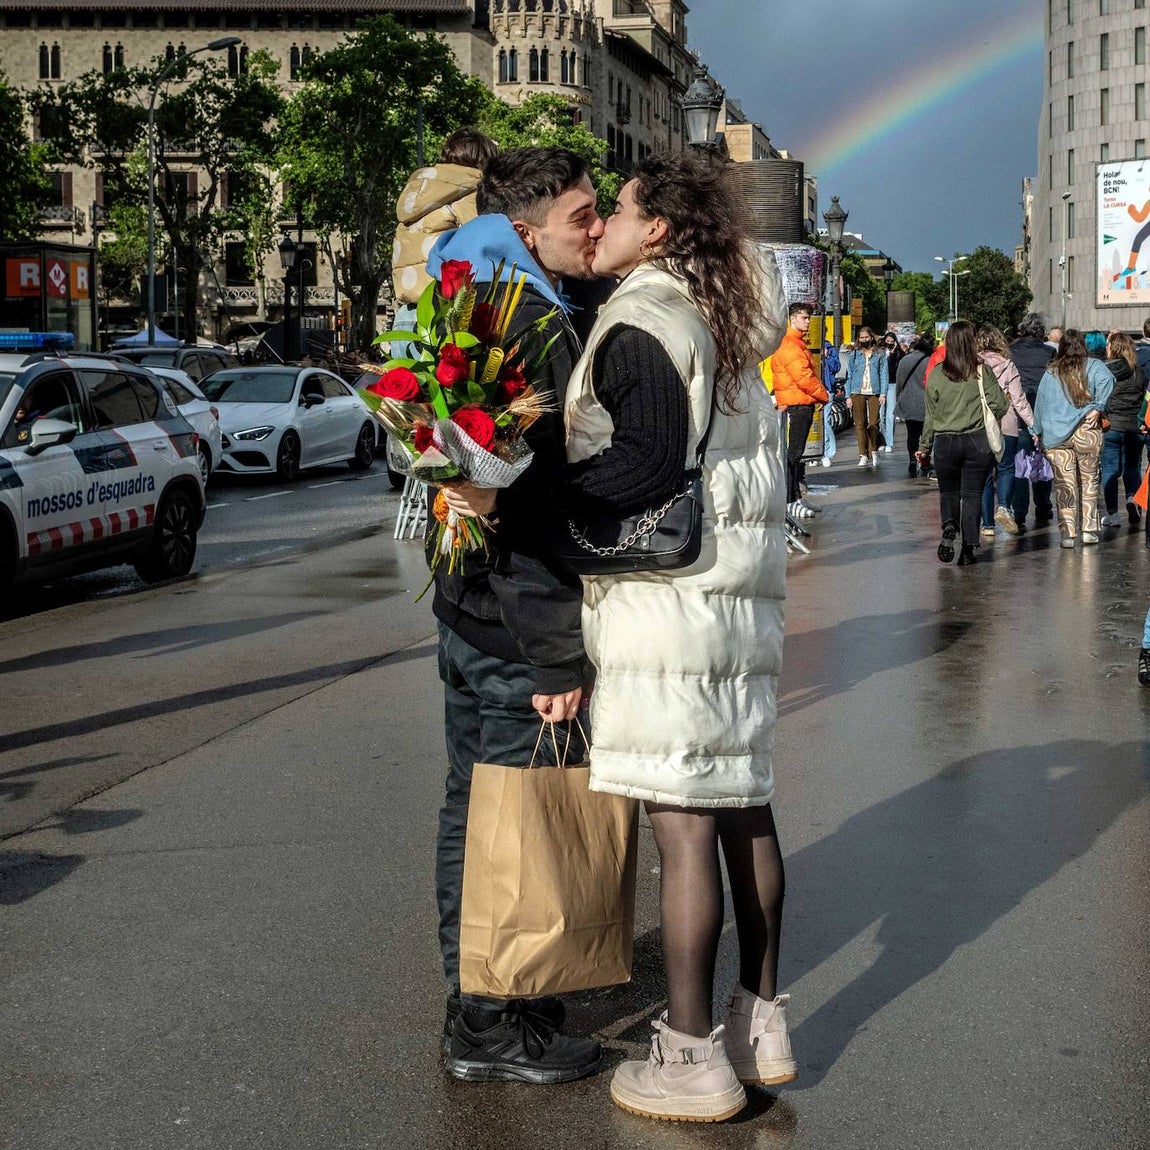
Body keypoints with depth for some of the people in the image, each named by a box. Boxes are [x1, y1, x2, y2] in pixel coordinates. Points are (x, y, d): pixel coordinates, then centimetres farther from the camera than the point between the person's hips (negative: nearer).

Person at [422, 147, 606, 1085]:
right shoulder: (540, 329, -19)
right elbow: (536, 504, -24)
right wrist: (560, 655, -22)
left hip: (467, 610, 10)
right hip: (516, 626, -10)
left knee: (474, 809, 17)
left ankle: (472, 1001, 30)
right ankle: (494, 1026, 11)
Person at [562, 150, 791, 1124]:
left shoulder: (645, 323, -11)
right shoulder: (724, 319, 15)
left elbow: (648, 465, -21)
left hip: (672, 599, -9)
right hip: (742, 597, 9)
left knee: (681, 823, -6)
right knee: (744, 806, 13)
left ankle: (691, 1059, -1)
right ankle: (762, 1021, 23)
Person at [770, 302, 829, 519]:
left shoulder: (798, 344, 20)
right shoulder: (789, 346, -14)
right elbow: (803, 378, -20)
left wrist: (819, 394, 7)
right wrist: (823, 395, -8)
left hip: (804, 406, 10)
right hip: (795, 406, -10)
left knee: (796, 453, 14)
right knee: (793, 453, -10)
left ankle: (796, 496, 20)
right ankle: (790, 502, -10)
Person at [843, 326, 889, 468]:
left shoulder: (879, 355, 10)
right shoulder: (854, 355, 12)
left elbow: (884, 375, 7)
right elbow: (849, 376, 11)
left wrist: (883, 394, -4)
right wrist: (848, 396, 3)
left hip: (874, 393, -1)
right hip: (858, 393, 1)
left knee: (874, 423, -6)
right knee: (860, 424, -3)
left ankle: (873, 451, 12)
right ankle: (863, 455, -1)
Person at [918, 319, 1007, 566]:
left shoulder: (936, 374, -3)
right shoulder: (982, 371, -7)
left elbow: (931, 414, 2)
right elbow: (999, 405, -7)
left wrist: (924, 445, 12)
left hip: (945, 442, 1)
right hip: (978, 441, -1)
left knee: (948, 491, 16)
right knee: (972, 495, 7)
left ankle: (949, 528, -11)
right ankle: (969, 548, 4)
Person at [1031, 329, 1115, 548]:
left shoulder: (1050, 373, 6)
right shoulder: (1093, 366, 1)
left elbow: (1040, 403, 9)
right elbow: (1106, 380, -19)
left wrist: (1038, 432, 18)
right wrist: (1098, 408, -12)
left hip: (1056, 436, 1)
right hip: (1087, 432, -1)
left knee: (1064, 484, 2)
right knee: (1089, 479, 13)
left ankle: (1068, 532, -1)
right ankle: (1089, 529, 13)